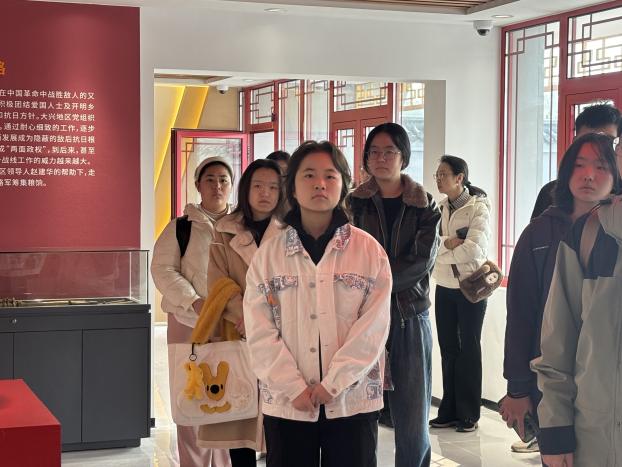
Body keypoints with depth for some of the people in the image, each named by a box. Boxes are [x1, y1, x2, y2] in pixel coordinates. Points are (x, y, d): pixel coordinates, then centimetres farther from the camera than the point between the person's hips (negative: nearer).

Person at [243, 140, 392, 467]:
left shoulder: (369, 250, 0)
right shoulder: (268, 254, 3)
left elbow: (374, 326, -6)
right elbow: (259, 331, -3)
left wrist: (332, 384, -13)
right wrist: (294, 388, -12)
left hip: (353, 399, 0)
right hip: (287, 402, 1)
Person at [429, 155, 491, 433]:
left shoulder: (479, 208, -10)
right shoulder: (439, 209, 6)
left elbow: (474, 251, -23)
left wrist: (443, 247, -12)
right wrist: (452, 243, -18)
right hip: (444, 287, 5)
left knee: (469, 350, 5)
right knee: (448, 349, 10)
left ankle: (469, 414, 13)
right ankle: (449, 411, 18)